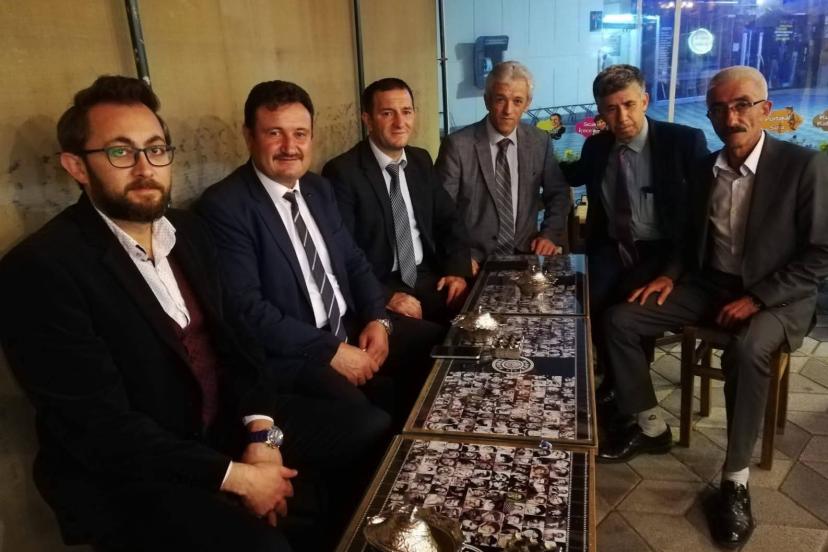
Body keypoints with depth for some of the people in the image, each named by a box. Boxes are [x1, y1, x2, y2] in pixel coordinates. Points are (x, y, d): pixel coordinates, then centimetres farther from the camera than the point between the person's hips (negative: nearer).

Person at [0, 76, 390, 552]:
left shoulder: (189, 231, 5)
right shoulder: (39, 270, -18)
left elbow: (230, 336, 7)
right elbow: (100, 426, -21)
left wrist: (263, 430, -9)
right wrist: (236, 476, -20)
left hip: (231, 419, 7)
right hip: (131, 474, -7)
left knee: (375, 430, 3)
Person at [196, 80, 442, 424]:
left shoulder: (319, 189, 11)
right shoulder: (223, 206, -13)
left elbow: (354, 261, 13)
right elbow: (245, 309, -19)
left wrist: (378, 319, -4)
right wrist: (330, 350, -20)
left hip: (352, 328, 8)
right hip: (288, 353, -8)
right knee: (368, 418, -31)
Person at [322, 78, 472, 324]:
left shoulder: (421, 160, 11)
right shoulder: (343, 171, -9)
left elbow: (450, 220, 15)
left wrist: (458, 270, -3)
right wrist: (386, 296, -23)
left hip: (428, 278, 7)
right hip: (377, 289, -6)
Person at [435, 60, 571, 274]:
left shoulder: (540, 142, 4)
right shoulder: (458, 145, -8)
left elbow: (558, 194, 15)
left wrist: (550, 234, 0)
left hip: (525, 257, 3)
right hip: (476, 263, -3)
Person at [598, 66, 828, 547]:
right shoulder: (707, 167, 4)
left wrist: (757, 298, -20)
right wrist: (672, 274, -2)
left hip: (775, 296, -5)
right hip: (709, 284, 6)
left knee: (746, 350, -38)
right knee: (619, 320, -10)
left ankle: (735, 481, -19)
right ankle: (651, 427, 7)